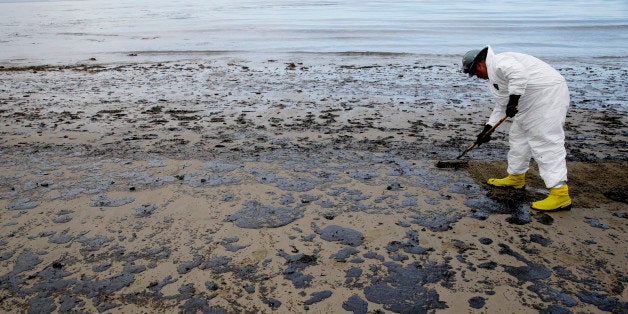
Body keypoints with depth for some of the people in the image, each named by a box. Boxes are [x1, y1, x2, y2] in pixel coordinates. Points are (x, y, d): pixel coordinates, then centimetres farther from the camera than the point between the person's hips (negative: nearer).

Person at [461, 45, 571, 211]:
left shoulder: (499, 61, -11)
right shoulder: (494, 74, 21)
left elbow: (519, 74, -32)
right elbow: (501, 105, 26)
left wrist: (513, 100, -28)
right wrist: (487, 128, 23)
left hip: (548, 94, -11)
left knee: (546, 142, -14)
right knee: (518, 136, 18)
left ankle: (560, 193, -15)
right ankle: (516, 178, 30)